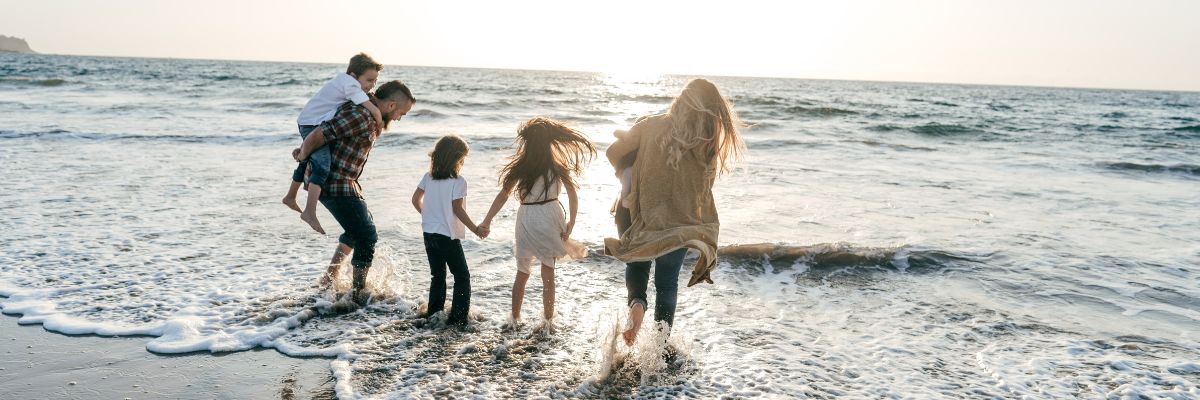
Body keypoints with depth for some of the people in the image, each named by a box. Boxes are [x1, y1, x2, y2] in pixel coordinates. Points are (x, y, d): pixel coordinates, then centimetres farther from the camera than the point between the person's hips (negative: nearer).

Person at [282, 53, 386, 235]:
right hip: (314, 125, -11)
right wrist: (379, 122, -14)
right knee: (322, 166, -24)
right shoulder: (351, 86, -19)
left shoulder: (343, 79, 10)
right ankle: (310, 212, -33)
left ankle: (290, 197, 50)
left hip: (307, 122, 11)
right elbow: (374, 110, -29)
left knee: (307, 161, 28)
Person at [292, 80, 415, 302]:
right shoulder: (359, 116, -24)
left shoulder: (374, 119, 9)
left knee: (359, 228, 25)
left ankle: (330, 278, 35)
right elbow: (317, 135, -26)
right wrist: (303, 155, -7)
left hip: (346, 183, 10)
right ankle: (359, 293, 8)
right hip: (336, 185, -10)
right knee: (366, 236, -4)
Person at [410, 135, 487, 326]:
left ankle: (434, 311, 21)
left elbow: (416, 200, 9)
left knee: (437, 275, 19)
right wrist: (476, 230, -9)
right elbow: (458, 210, -16)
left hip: (429, 233, 7)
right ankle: (458, 316, -1)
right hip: (448, 235, -6)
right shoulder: (458, 182, -13)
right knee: (462, 276, 4)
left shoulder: (428, 177, 5)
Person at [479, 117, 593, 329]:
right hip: (550, 218, 0)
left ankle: (515, 319, 22)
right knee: (548, 273, 9)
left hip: (527, 220, 0)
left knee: (522, 273, 15)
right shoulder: (557, 165, -1)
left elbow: (503, 195, -6)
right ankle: (548, 321, 13)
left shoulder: (521, 165, -4)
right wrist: (571, 222, -2)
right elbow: (573, 195, -6)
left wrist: (487, 221, -3)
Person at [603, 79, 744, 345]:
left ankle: (637, 302, -3)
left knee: (637, 263, 25)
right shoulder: (708, 143, -6)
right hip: (681, 226, 1)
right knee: (668, 283, 18)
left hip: (644, 220, 0)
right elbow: (703, 185, -3)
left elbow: (613, 152, -4)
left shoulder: (651, 126, -7)